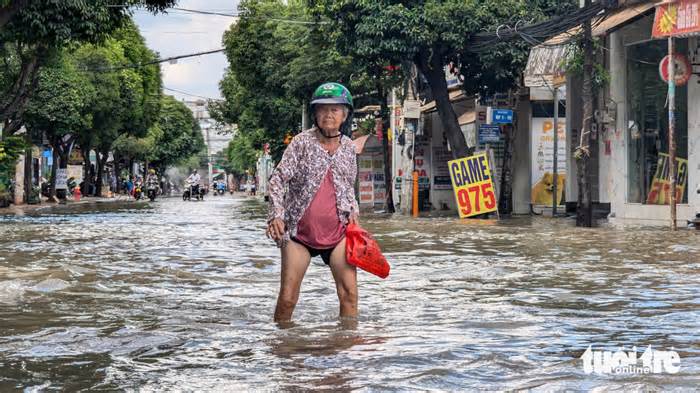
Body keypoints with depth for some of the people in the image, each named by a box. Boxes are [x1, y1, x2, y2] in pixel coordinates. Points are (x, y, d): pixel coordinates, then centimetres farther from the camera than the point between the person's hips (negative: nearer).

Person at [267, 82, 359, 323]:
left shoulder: (348, 147, 8)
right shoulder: (302, 142, -5)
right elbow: (278, 179, -7)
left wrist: (353, 210, 4)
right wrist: (276, 215, -19)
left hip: (337, 230, 3)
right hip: (299, 230, -3)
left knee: (349, 293, -4)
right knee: (287, 298, -3)